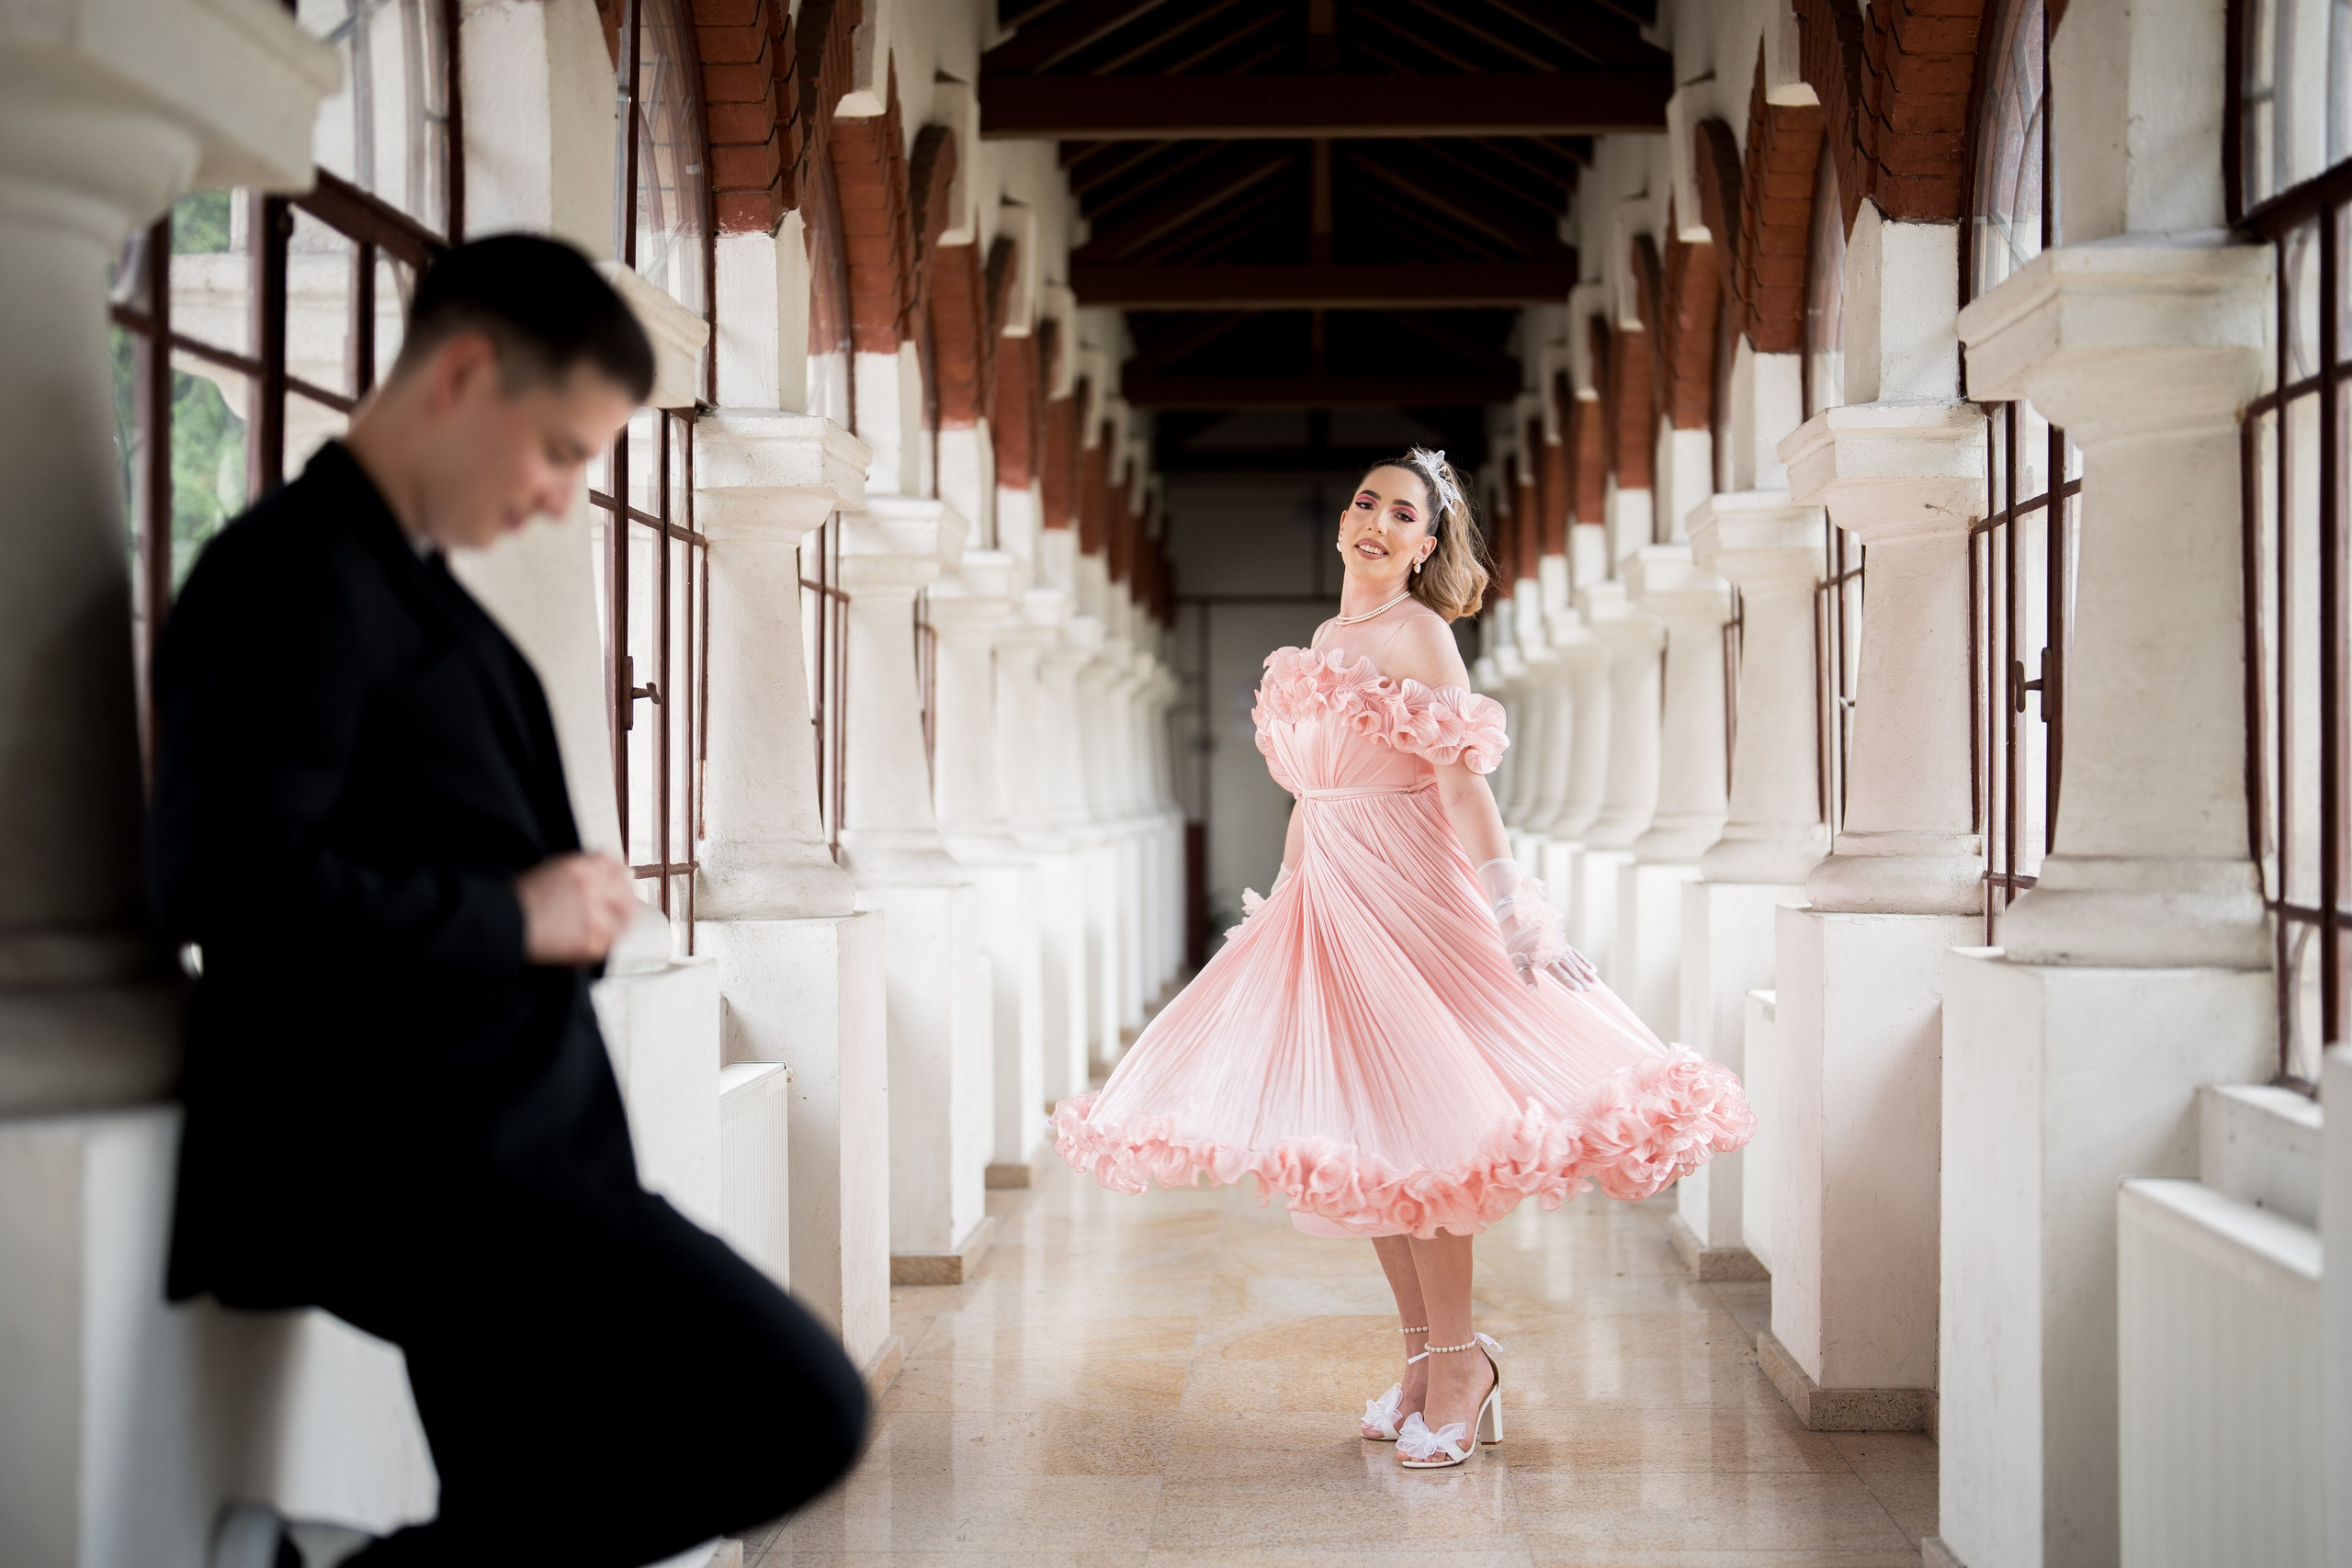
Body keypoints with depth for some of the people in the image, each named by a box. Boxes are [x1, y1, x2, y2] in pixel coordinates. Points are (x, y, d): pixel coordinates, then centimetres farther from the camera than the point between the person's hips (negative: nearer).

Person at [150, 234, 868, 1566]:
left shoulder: (421, 592, 20)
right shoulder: (297, 576, -10)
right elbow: (232, 879, -24)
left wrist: (572, 910, 7)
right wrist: (515, 919, -13)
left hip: (493, 1146, 10)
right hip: (419, 1160, -10)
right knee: (800, 1414, -16)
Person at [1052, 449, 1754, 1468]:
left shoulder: (1419, 634, -6)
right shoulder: (1323, 643, 16)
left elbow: (1463, 778, -15)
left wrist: (1512, 907, -22)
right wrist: (1282, 898, 23)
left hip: (1408, 890, -8)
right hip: (1325, 893, 8)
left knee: (1406, 1127, -8)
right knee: (1358, 1136, 8)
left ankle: (1460, 1360, 2)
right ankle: (1423, 1356, 17)